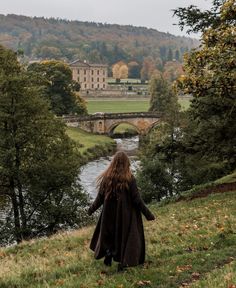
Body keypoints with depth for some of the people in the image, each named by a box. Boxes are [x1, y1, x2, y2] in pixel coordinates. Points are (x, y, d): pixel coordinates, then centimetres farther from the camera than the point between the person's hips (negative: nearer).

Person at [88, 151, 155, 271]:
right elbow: (137, 199, -13)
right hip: (126, 213, -2)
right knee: (125, 235, 13)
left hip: (110, 213, 2)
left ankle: (108, 252, 12)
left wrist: (92, 209, 15)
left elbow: (100, 197, -2)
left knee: (109, 233, 26)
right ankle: (122, 262, 15)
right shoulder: (129, 179, -16)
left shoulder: (107, 177, -9)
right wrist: (148, 214, -3)